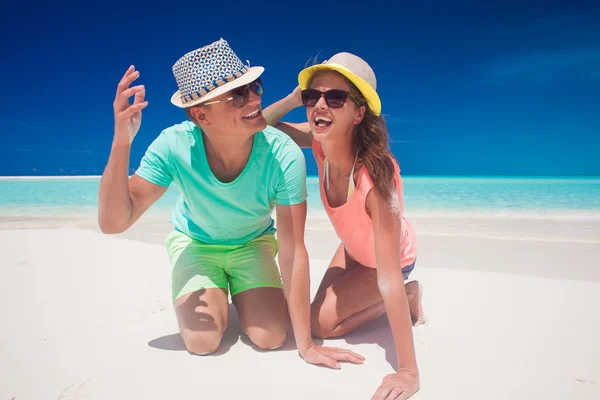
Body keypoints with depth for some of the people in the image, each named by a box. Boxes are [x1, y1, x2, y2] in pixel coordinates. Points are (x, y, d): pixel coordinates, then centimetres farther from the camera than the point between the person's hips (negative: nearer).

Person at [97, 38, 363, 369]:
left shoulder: (284, 155, -34)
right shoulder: (174, 146, -31)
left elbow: (293, 251, -31)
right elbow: (113, 223, -31)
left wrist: (305, 345, -28)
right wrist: (121, 143, -47)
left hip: (253, 243, 0)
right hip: (194, 242, 0)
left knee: (271, 337, -14)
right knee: (202, 341, -17)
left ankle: (238, 292, 20)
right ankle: (218, 293, 19)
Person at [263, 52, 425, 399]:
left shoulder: (374, 174, -44)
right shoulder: (320, 142, -26)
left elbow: (389, 279, -42)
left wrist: (408, 371, -38)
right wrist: (294, 98, -31)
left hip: (391, 258, -6)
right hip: (354, 248, 6)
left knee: (322, 323, -5)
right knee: (323, 307, 14)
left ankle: (409, 296, 10)